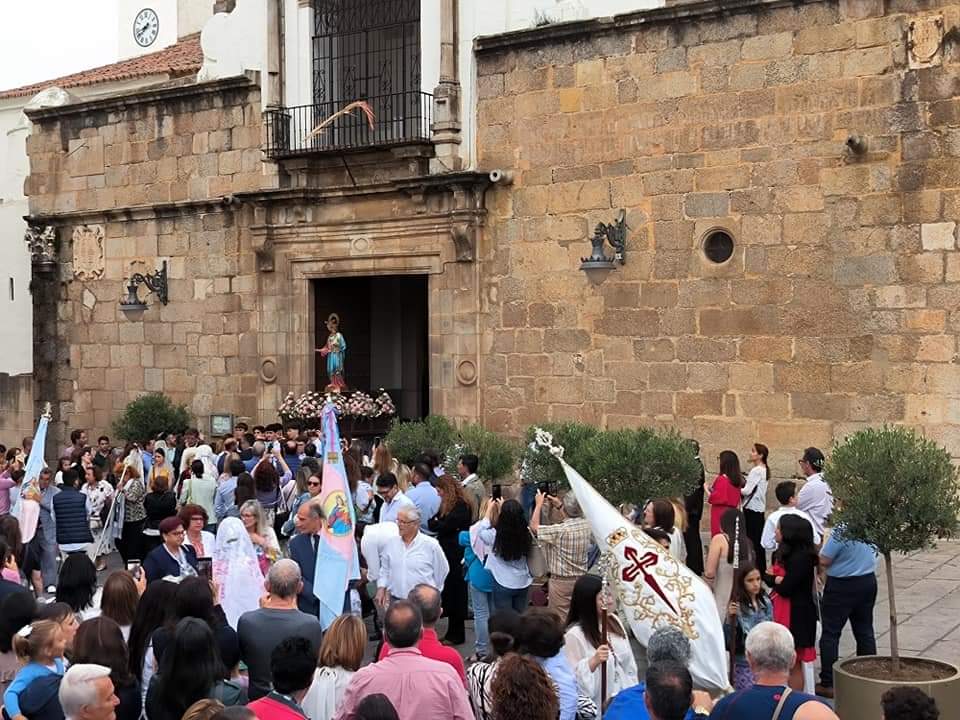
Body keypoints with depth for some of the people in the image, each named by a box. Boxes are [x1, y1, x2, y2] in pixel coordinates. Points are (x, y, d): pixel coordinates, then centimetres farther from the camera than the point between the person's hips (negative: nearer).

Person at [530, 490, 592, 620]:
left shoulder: (560, 530, -24)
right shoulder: (587, 525, -6)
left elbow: (534, 527, -12)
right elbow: (574, 516, 18)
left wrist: (539, 504, -2)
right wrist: (559, 505, 22)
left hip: (561, 580, -6)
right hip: (581, 579, 6)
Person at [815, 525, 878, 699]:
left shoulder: (842, 530, -28)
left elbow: (824, 561, -20)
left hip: (842, 586, -6)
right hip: (868, 581, 6)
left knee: (830, 633, 5)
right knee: (865, 631, 17)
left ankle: (828, 683, 8)